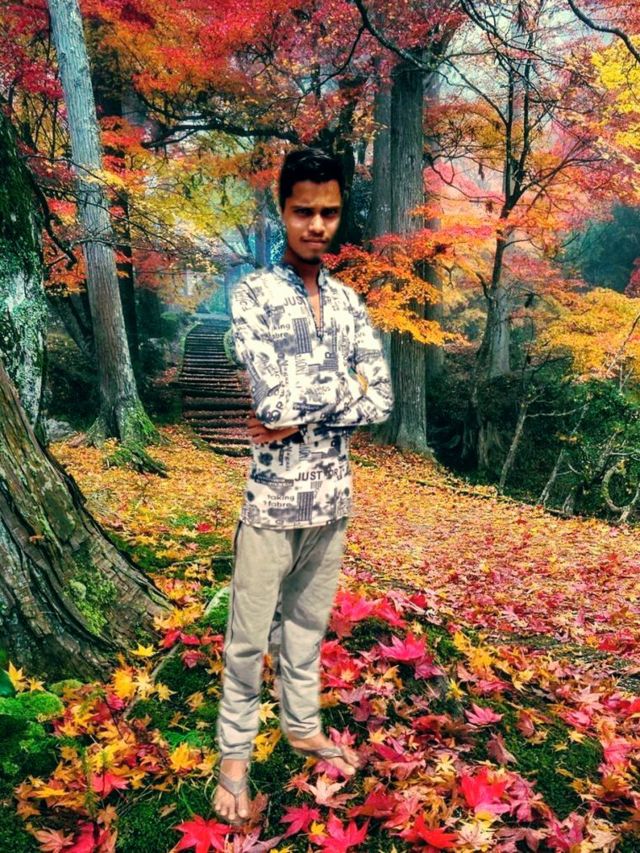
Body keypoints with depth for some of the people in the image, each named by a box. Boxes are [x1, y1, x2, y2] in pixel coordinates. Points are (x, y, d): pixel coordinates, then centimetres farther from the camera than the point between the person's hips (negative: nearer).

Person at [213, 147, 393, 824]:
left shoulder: (349, 303, 6)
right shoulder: (253, 294, -9)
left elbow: (381, 400, -1)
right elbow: (272, 400, -21)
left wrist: (301, 412, -14)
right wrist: (344, 388, -7)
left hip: (333, 496, 5)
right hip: (271, 497, -4)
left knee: (310, 621, 21)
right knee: (249, 636, 9)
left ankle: (302, 726, 41)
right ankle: (234, 751, 29)